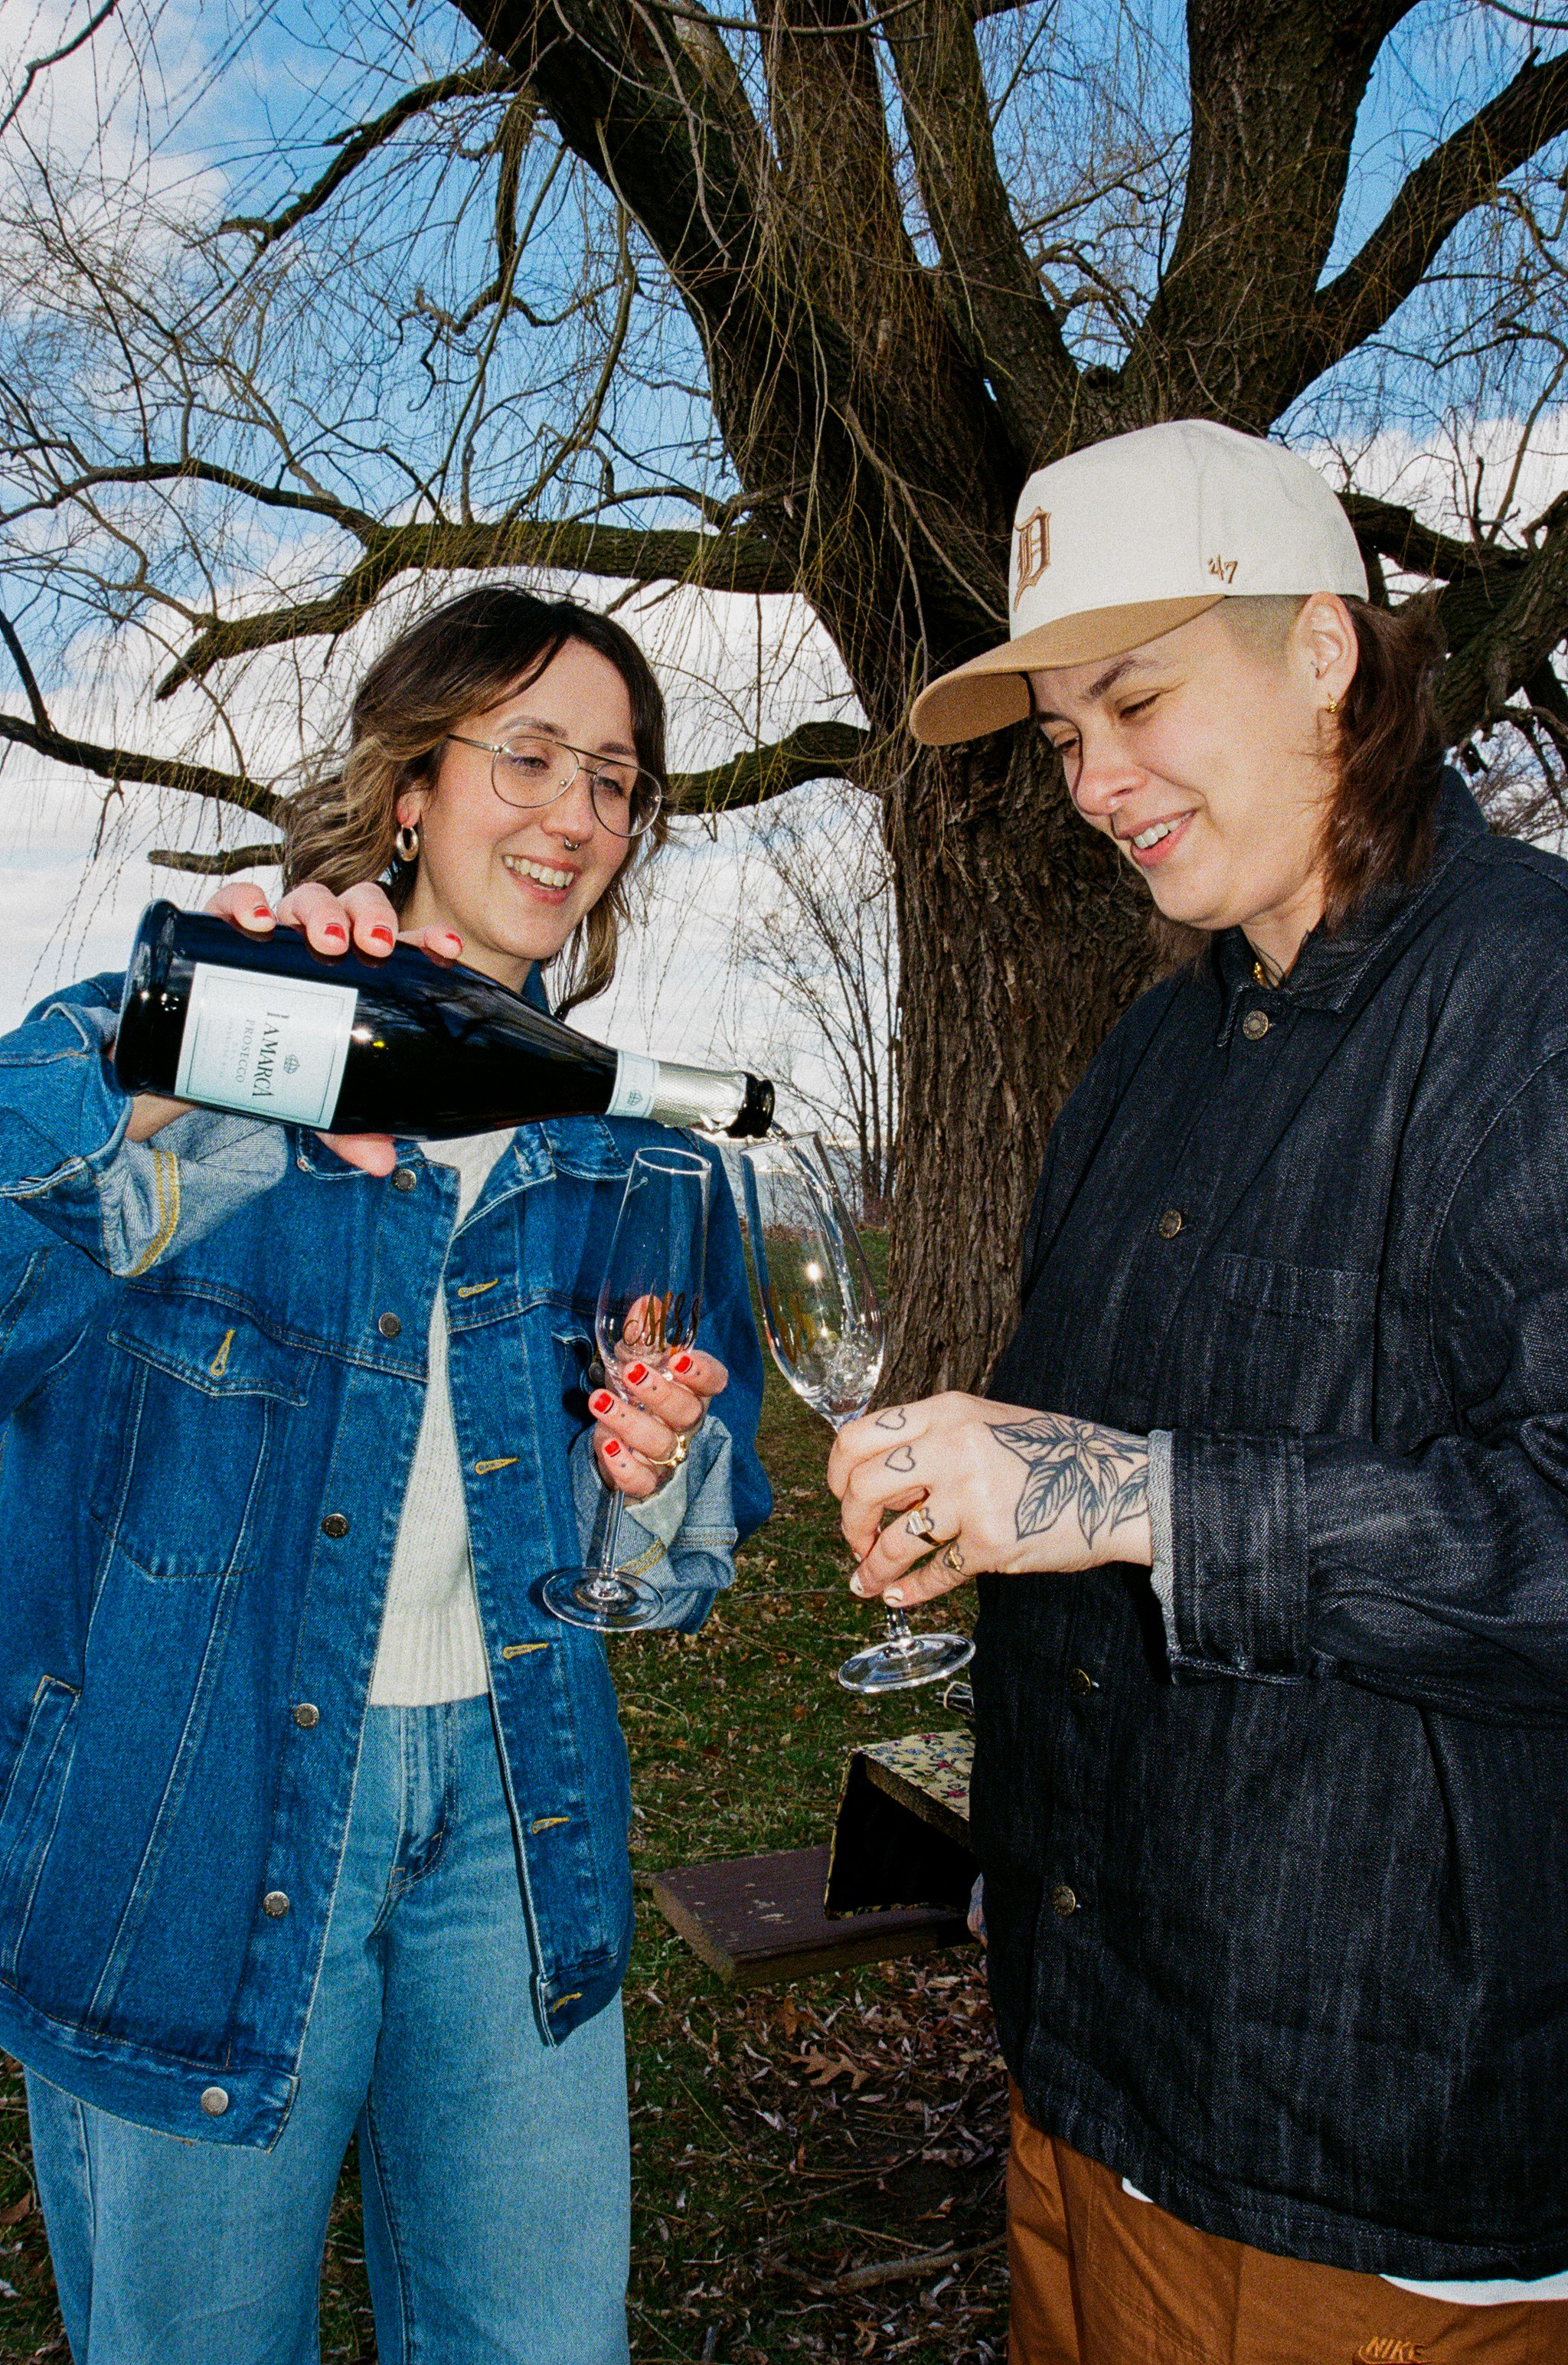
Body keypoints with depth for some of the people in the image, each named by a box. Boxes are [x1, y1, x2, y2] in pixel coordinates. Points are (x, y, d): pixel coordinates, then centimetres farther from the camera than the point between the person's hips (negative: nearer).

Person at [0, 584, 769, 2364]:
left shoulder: (622, 1136, 5)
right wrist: (181, 1096, -37)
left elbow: (686, 1555, 9)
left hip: (512, 1807, 3)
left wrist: (652, 1476, -13)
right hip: (189, 1812, -3)